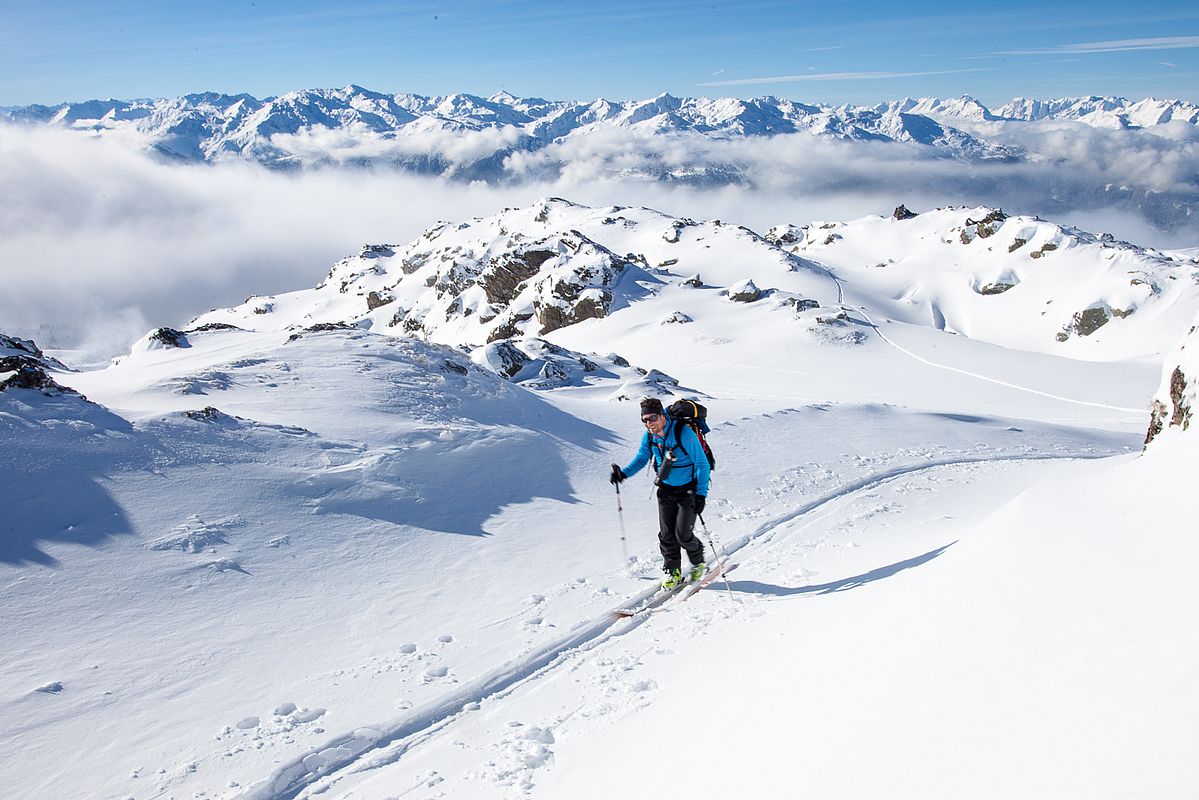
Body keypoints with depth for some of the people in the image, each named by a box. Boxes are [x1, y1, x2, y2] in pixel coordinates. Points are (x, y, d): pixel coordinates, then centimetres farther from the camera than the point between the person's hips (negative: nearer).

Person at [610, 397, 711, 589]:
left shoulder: (684, 433, -25)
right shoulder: (649, 436, -7)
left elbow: (702, 464, -18)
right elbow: (641, 458, 10)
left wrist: (701, 494, -20)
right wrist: (623, 473, -9)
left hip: (688, 490, -5)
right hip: (666, 490, 5)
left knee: (682, 535, -7)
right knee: (666, 535, 2)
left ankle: (698, 562, 22)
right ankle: (673, 572, 21)